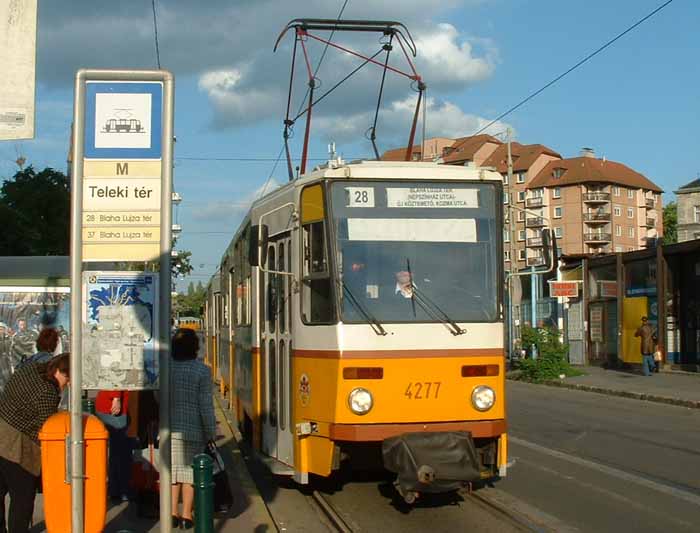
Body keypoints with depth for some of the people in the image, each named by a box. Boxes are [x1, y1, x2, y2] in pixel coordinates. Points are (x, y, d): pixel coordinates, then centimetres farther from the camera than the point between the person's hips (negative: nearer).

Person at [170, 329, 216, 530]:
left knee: (173, 469, 12)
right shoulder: (202, 370, -10)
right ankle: (186, 515, 8)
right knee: (190, 470, 5)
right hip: (193, 429, -3)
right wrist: (211, 432, -4)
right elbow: (206, 405, -11)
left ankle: (173, 513, 13)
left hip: (170, 428, 3)